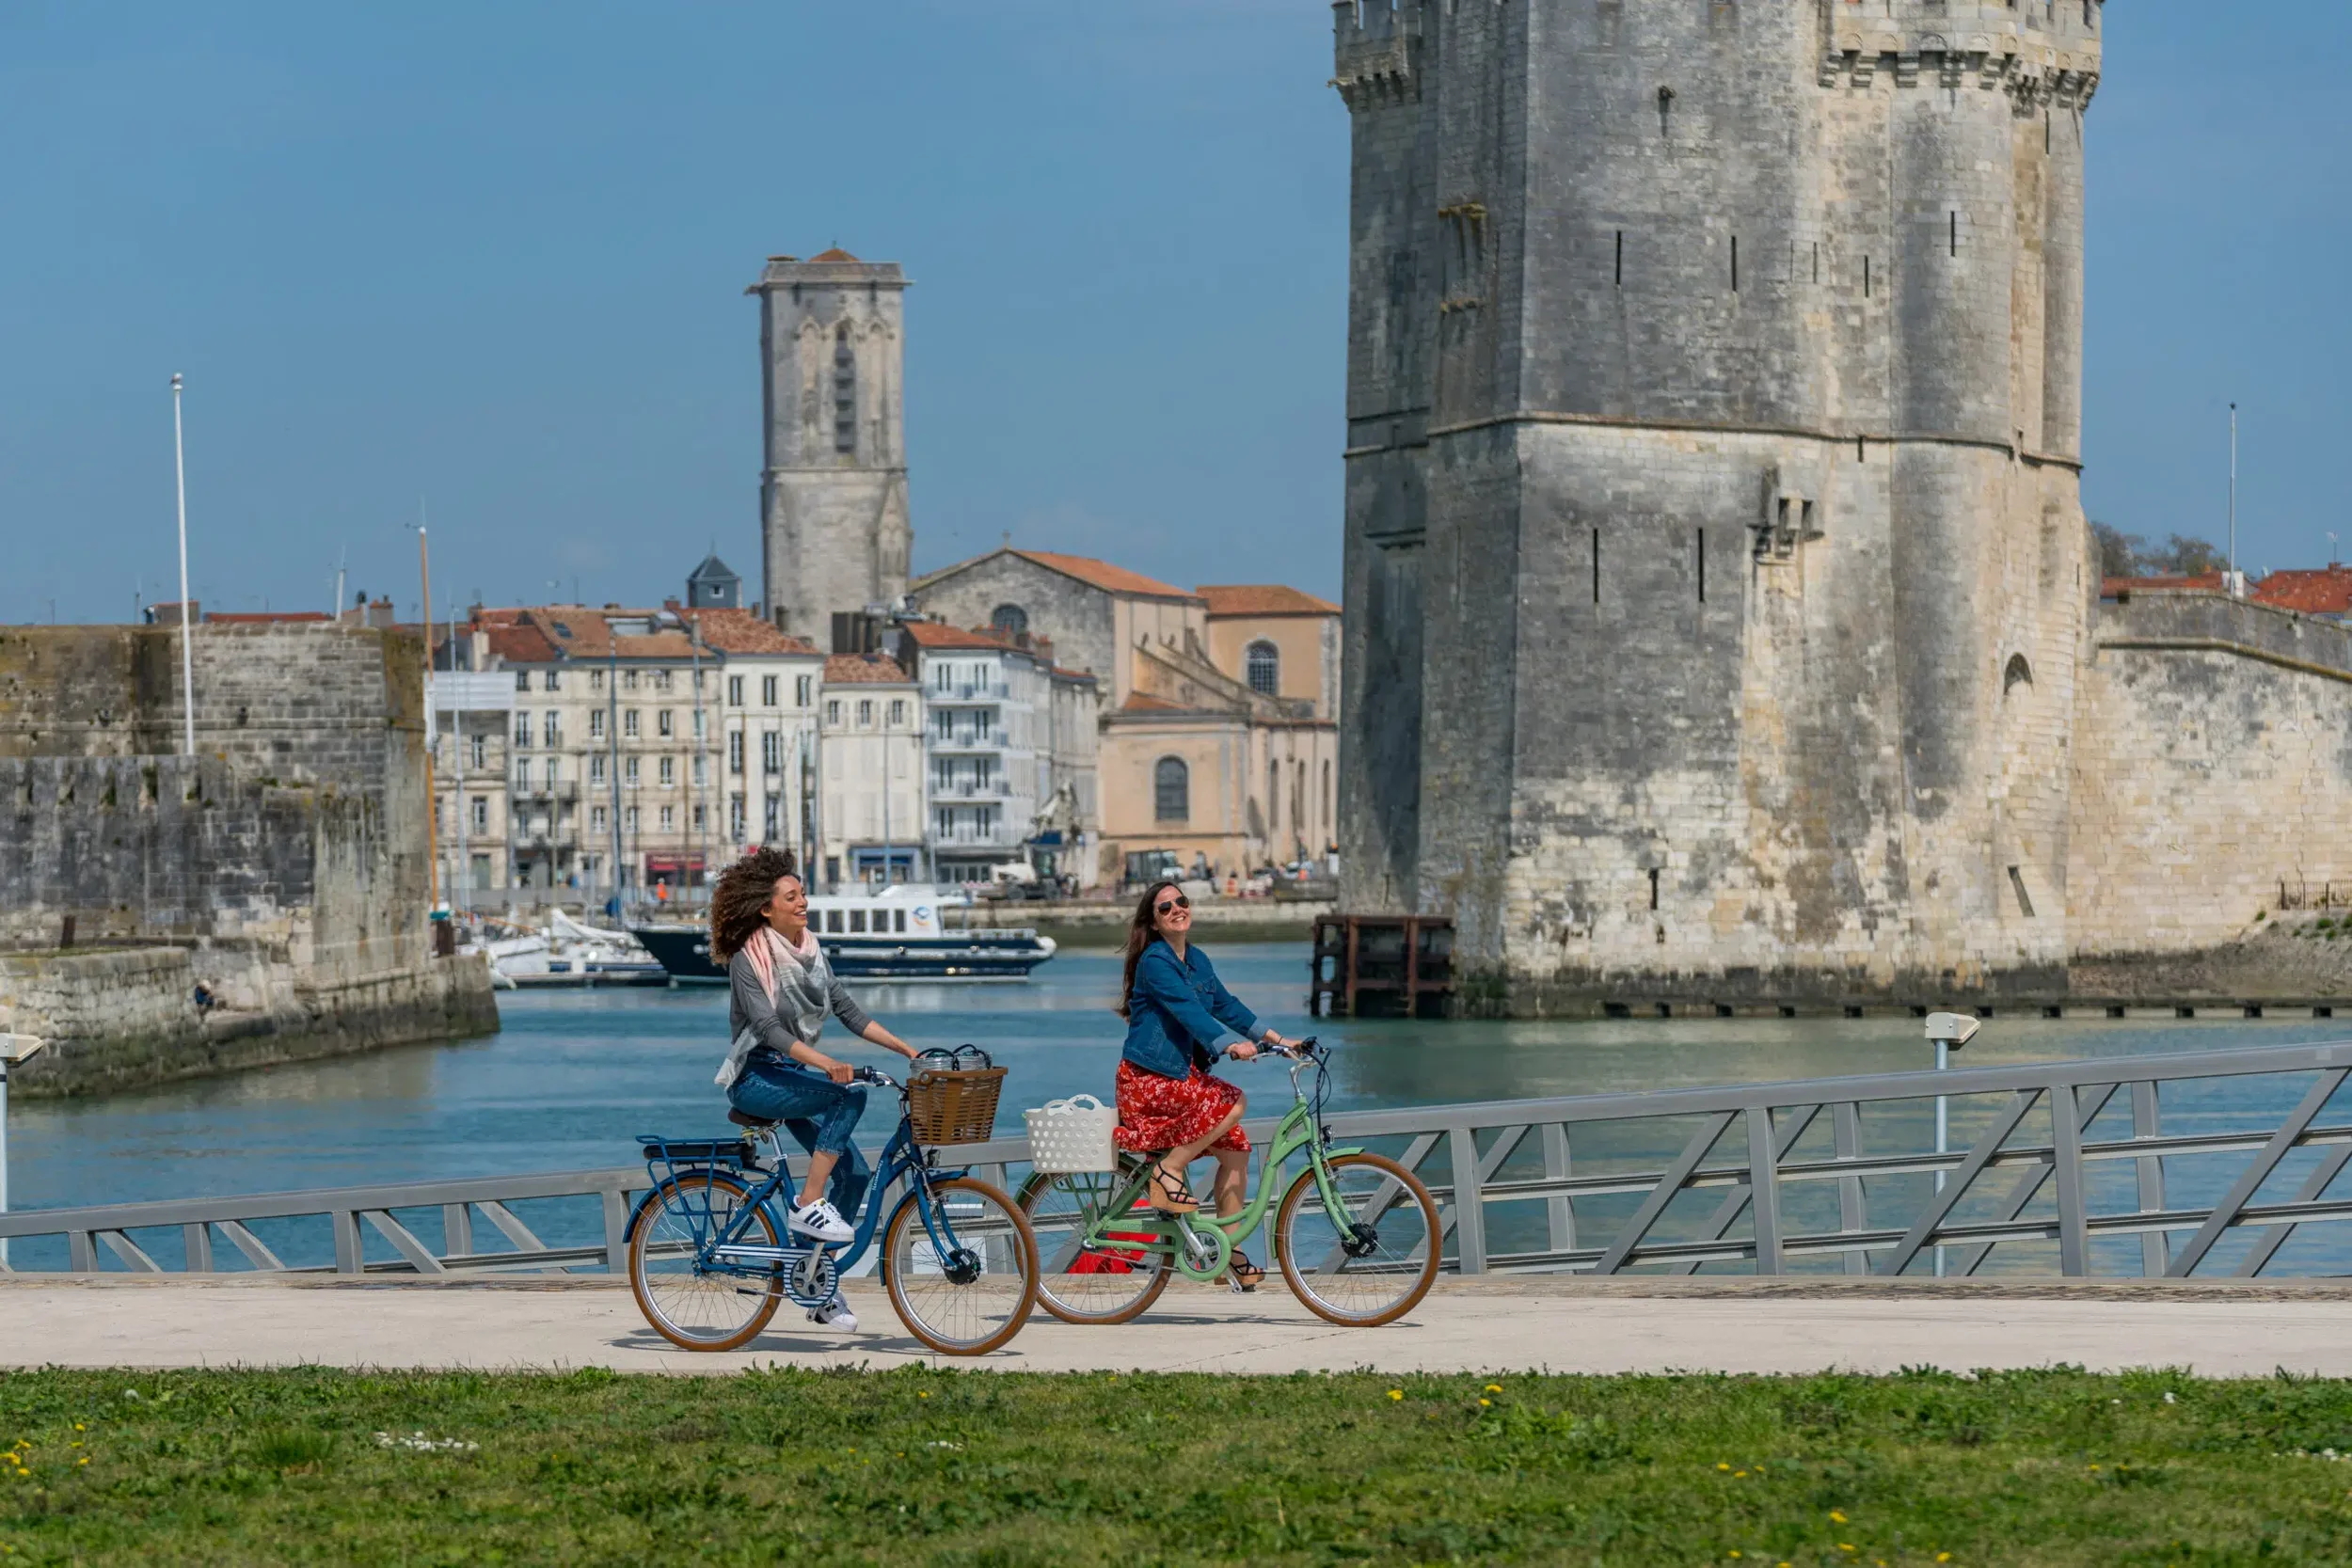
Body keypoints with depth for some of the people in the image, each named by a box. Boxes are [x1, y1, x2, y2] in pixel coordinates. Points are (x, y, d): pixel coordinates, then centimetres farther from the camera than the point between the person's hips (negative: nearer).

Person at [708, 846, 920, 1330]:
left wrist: (906, 1049, 2)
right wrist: (824, 1063, -38)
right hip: (756, 1077, -7)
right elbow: (767, 1027, -25)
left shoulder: (810, 951, 9)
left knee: (854, 1171, -5)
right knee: (850, 1093, -30)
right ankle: (809, 1205, -24)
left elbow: (847, 1011, 11)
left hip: (795, 1074, 7)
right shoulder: (748, 959, -13)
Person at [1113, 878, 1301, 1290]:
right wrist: (1229, 1046, -37)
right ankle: (1169, 1171, -13)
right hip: (1148, 1081, -8)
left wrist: (1273, 1038, 5)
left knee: (1236, 1151, -1)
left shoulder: (1197, 960, 13)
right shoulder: (1154, 962, -14)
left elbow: (1225, 1004, 14)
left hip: (1183, 1074, 8)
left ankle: (1232, 1255, 4)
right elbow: (1186, 1008, -26)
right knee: (1232, 1101, -26)